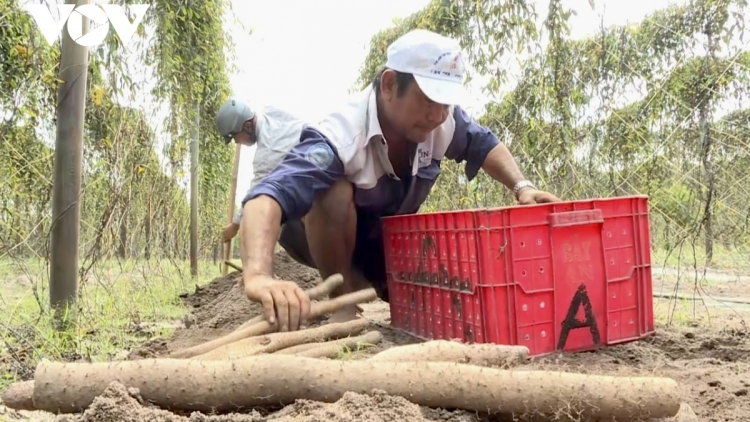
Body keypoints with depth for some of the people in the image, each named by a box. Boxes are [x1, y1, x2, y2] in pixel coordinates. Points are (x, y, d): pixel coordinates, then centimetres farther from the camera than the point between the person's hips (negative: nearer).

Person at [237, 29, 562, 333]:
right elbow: (269, 195, -55)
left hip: (386, 235, 6)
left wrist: (521, 186, -16)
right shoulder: (340, 137, -40)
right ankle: (343, 304, -15)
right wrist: (259, 276, -73)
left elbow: (484, 144, 3)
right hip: (318, 233, -5)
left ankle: (363, 282, 19)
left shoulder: (444, 119, -19)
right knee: (334, 194, -39)